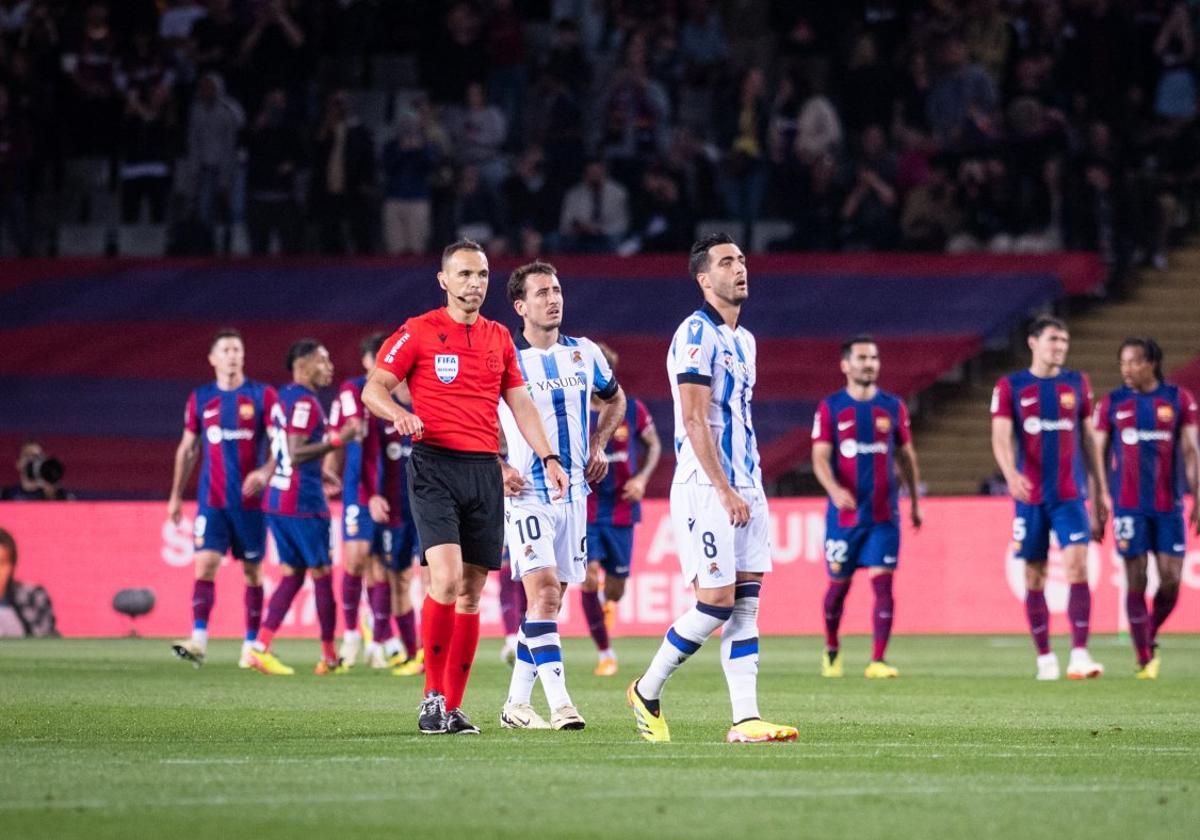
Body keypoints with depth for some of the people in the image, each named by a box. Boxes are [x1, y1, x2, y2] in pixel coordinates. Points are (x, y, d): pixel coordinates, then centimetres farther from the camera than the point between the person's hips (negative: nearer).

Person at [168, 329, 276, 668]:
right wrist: (176, 496, 11)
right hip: (212, 500, 1)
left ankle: (252, 644, 14)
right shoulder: (200, 398, 7)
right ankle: (198, 642, -20)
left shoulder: (263, 396, 0)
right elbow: (187, 449, 14)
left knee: (252, 571, 6)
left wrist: (265, 472, -22)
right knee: (205, 564, -12)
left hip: (251, 500, -1)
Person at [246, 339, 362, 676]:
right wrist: (338, 440, -25)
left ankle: (261, 648, 4)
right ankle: (330, 657, 10)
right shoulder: (305, 402, -15)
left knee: (292, 574, 12)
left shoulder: (284, 397, 14)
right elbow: (295, 454, -23)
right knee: (321, 575, 2)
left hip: (278, 498, 9)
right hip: (302, 503, -9)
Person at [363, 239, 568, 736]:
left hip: (485, 470, 5)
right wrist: (398, 413, -22)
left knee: (472, 590, 4)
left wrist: (548, 458, 10)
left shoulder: (499, 338, 15)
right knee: (446, 578, -19)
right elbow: (374, 388, -1)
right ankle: (432, 697, -8)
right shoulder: (418, 332, 0)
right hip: (435, 466, -5)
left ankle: (452, 708, 9)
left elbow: (520, 405, 20)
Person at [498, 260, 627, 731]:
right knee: (544, 591, -19)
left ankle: (516, 704, 17)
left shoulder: (585, 354, 8)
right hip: (526, 495, -5)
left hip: (573, 494, 6)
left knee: (550, 600, 8)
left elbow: (614, 399, 27)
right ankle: (560, 704, -24)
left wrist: (599, 445, 13)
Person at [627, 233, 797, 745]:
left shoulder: (744, 339, 17)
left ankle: (745, 720, -2)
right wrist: (725, 491, -19)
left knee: (745, 604, 1)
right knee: (716, 602, -10)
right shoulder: (696, 334, -11)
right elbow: (695, 421, -16)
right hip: (705, 488, -8)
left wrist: (751, 485, 16)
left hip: (745, 490, 8)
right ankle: (647, 692, 7)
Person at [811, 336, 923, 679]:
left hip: (884, 515, 1)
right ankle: (831, 649, 33)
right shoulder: (830, 407, -1)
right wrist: (834, 488, -27)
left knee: (883, 584, -10)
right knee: (839, 585, 9)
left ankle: (877, 661, -11)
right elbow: (820, 457, -8)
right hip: (843, 516, -1)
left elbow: (906, 456, 15)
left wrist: (915, 503, 16)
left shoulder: (893, 407, 7)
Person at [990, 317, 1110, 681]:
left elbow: (1088, 439, 14)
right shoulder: (1010, 387, 1)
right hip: (1030, 497, -1)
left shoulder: (1077, 384, 9)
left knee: (1077, 564, -15)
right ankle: (1045, 657, 15)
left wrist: (1100, 490, 13)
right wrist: (1011, 475, -28)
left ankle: (1079, 655, -18)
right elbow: (1001, 437, -9)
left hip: (1070, 496, 1)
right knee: (1034, 577, 3)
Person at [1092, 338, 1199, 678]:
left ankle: (1150, 636, 23)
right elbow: (1097, 456, 6)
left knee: (1171, 580, -3)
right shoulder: (1112, 404, 4)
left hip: (1169, 505, 1)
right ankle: (1144, 660, 2)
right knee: (1135, 582, -4)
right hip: (1128, 506, -1)